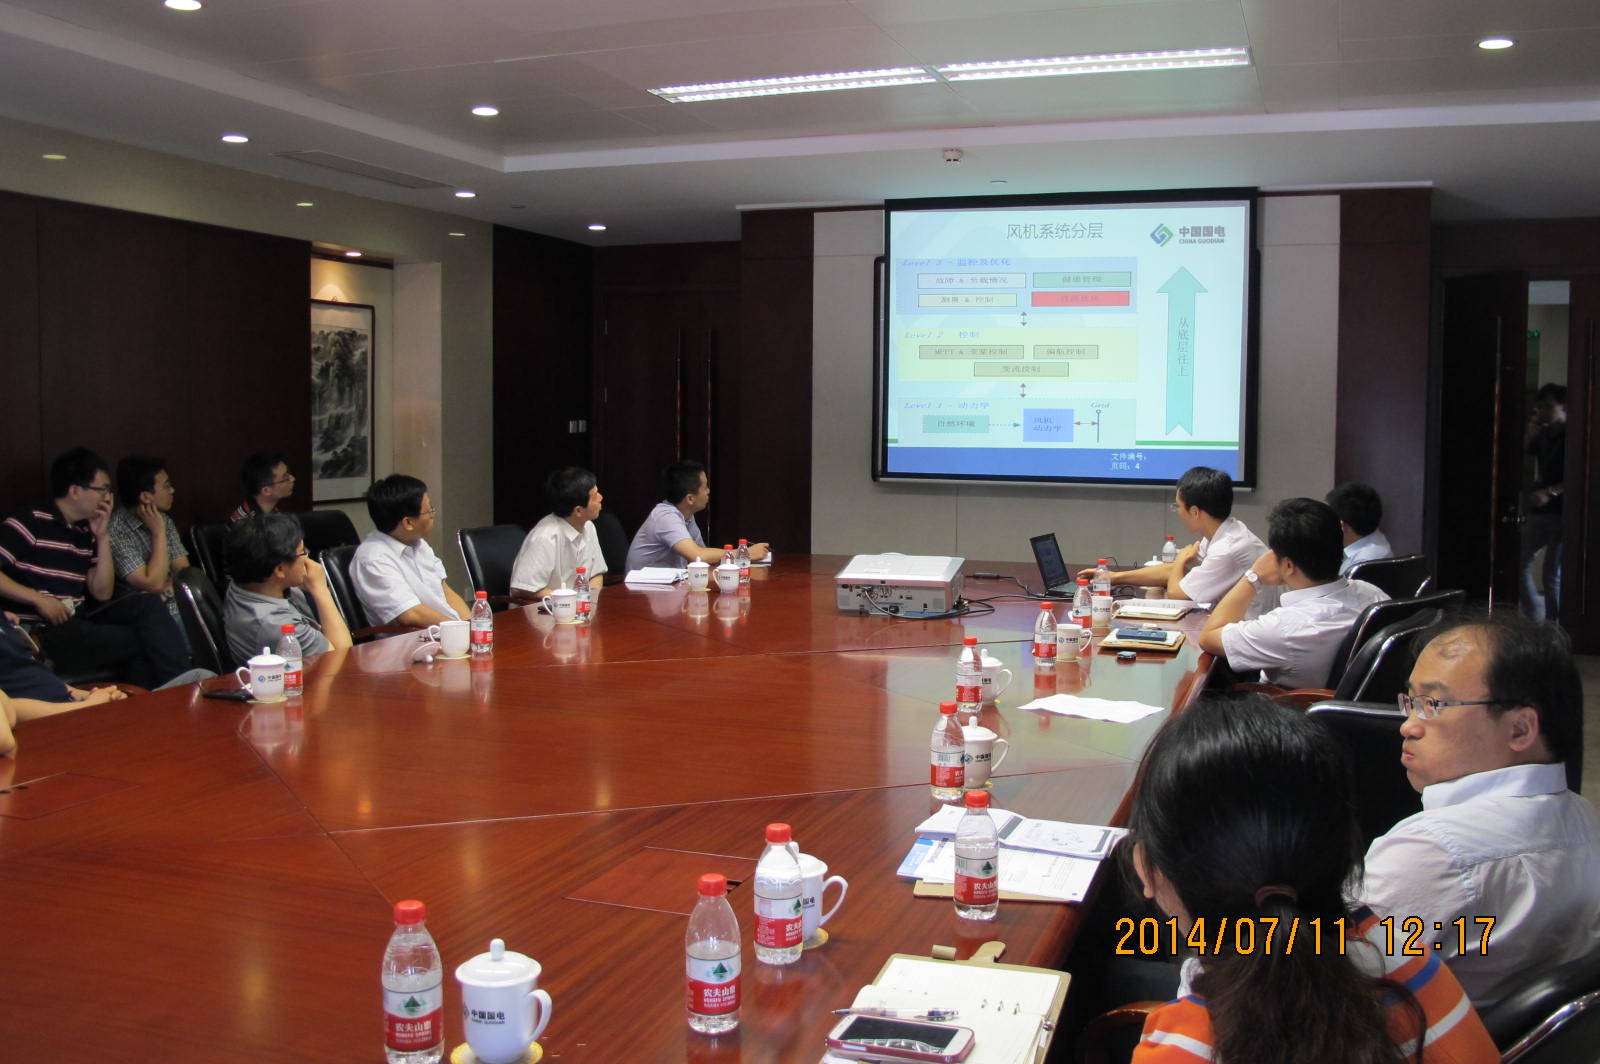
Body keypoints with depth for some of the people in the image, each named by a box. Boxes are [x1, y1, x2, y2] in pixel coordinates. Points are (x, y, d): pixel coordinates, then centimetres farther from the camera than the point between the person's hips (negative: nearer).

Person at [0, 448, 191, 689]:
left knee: (147, 604, -14)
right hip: (42, 633, -7)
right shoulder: (31, 522, -5)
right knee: (144, 642, -19)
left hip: (79, 621, 7)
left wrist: (102, 538, 7)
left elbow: (102, 594, 11)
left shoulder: (85, 534, 16)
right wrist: (37, 598, -18)